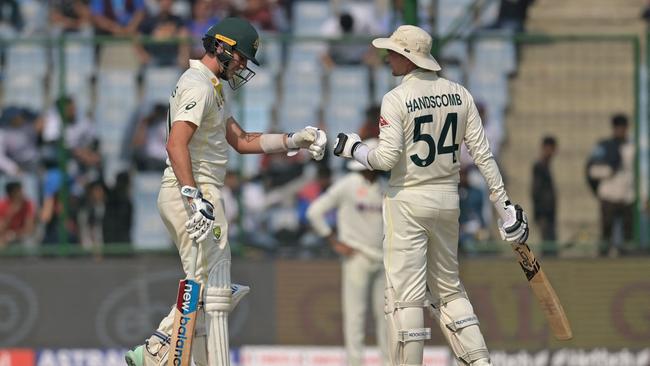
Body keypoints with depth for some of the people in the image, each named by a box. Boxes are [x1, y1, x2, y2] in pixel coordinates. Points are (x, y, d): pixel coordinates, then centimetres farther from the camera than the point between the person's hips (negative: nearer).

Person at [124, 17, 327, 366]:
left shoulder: (212, 88, 21)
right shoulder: (198, 86, -13)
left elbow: (241, 141, 21)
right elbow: (176, 145, -25)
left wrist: (294, 140, 11)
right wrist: (195, 199, -34)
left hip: (196, 194, 11)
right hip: (192, 193, -11)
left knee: (207, 289, 15)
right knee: (211, 291, -9)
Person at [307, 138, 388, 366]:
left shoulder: (383, 187, 10)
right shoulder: (347, 186, -6)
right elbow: (315, 211, -7)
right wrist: (334, 242, -9)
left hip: (381, 259, 6)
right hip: (357, 257, -6)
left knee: (385, 311, 6)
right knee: (355, 311, -7)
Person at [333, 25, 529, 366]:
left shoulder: (396, 99, -12)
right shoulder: (458, 94, 4)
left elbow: (387, 158, -18)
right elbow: (482, 153, 2)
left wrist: (354, 150, 1)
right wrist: (504, 204, 4)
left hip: (407, 201, -6)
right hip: (448, 198, 6)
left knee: (405, 293, -2)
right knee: (448, 288, 18)